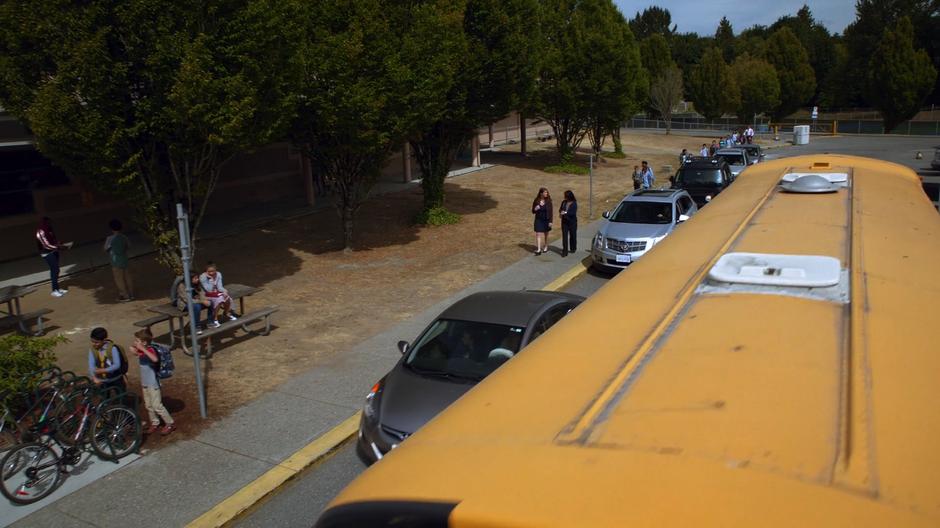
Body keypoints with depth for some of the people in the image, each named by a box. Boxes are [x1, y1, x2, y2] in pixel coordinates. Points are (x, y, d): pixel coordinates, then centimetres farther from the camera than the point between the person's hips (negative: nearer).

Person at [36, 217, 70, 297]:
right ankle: (54, 291, -4)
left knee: (56, 270, 11)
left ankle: (57, 288, 19)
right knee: (54, 270, -9)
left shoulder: (49, 230, 7)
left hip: (54, 252, 8)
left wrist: (62, 245, 2)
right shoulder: (41, 233, -18)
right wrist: (59, 247, -24)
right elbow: (47, 245, -22)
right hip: (47, 254, -8)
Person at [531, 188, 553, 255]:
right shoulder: (536, 201, -4)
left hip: (546, 220, 0)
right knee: (538, 234, -7)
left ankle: (546, 247, 32)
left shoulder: (548, 201, -7)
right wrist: (535, 209, -18)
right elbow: (533, 211, 5)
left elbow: (550, 212, -6)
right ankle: (538, 249, -9)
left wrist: (550, 221, -10)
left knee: (546, 234, 14)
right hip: (538, 220, 0)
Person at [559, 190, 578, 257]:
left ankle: (573, 248, 34)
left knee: (572, 235, 12)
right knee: (564, 236, -4)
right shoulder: (564, 202, 2)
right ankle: (565, 251, -5)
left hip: (572, 222, -2)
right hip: (564, 221, 3)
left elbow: (574, 213, -18)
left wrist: (565, 213, -26)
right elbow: (560, 209, 13)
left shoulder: (574, 203, -9)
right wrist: (560, 212, -10)